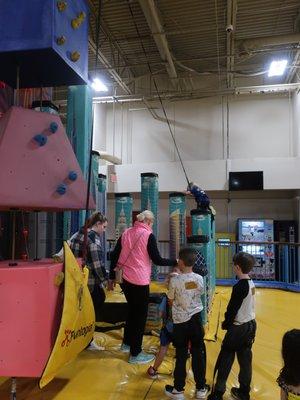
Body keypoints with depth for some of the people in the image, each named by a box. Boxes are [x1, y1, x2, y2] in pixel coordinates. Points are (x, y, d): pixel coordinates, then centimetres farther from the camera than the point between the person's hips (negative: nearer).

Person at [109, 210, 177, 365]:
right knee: (140, 315, 8)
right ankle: (135, 354, 16)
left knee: (132, 310, 25)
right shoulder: (148, 235, -10)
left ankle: (127, 343, 37)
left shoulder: (126, 233, 8)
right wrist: (175, 262, 1)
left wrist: (112, 277, 14)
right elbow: (157, 260, -11)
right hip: (140, 282, -6)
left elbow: (114, 256, 7)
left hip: (125, 279, 7)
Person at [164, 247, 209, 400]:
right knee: (198, 354, 13)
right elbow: (199, 295, 8)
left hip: (180, 321, -2)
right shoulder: (199, 279, -6)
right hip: (196, 319, 3)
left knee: (181, 356, 9)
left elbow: (171, 302, -4)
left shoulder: (175, 280, -15)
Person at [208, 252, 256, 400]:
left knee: (225, 360, 3)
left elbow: (232, 309, -17)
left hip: (238, 328, -8)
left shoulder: (239, 286, -22)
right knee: (245, 359, 16)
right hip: (251, 324, 8)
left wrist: (226, 324, -2)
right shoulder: (251, 284, 3)